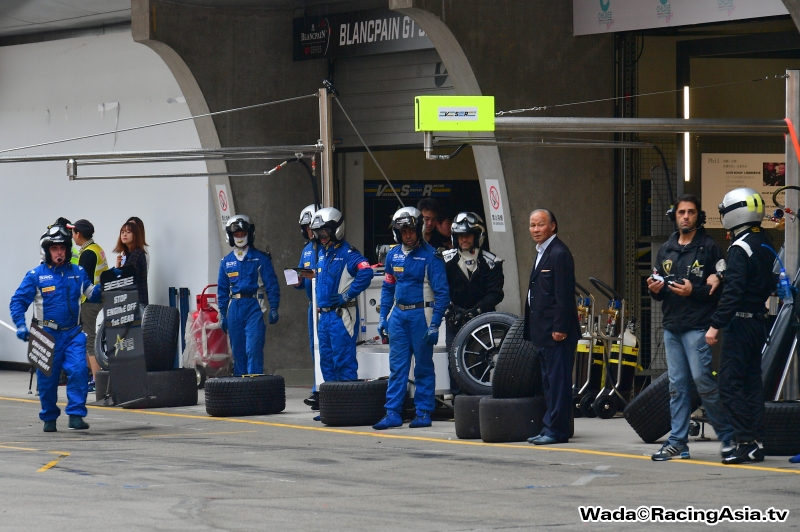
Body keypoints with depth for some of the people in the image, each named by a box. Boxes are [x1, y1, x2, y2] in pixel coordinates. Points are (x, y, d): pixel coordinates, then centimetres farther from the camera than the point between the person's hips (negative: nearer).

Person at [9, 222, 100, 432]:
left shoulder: (77, 273, 8)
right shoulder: (36, 275, -1)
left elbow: (93, 295, 14)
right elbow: (17, 301, 0)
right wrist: (20, 325, -12)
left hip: (73, 333, 1)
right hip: (48, 334, -1)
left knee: (78, 370, -17)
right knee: (47, 378, 6)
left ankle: (76, 415, -12)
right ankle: (49, 418, 25)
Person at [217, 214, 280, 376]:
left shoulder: (260, 258, 1)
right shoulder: (226, 262, 12)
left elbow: (272, 285, -1)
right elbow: (222, 290, 16)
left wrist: (274, 308, -8)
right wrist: (222, 314, 12)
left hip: (254, 307, -4)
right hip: (234, 307, 4)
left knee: (253, 349, -13)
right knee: (238, 351, 8)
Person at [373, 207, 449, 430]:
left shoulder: (430, 256, -8)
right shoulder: (393, 255, 10)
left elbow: (441, 292, -10)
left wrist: (434, 325, -14)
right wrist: (383, 317, 10)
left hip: (421, 314, -5)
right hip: (398, 315, 5)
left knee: (423, 367, 2)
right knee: (397, 367, 4)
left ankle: (424, 413, 8)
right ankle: (393, 413, 5)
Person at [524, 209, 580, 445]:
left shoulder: (559, 254, -13)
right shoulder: (542, 253, 18)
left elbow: (564, 294, -18)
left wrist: (560, 328, -21)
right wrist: (532, 329, 19)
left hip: (556, 332, -11)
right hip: (543, 333, 11)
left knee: (558, 381, -7)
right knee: (549, 382, 12)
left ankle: (556, 430, -6)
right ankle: (550, 428, 17)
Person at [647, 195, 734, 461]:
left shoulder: (709, 247, -2)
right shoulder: (666, 250, 17)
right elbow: (660, 291, 23)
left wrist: (694, 291, -19)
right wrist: (655, 289, 1)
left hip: (697, 326, -6)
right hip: (672, 326, 6)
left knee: (702, 379, -11)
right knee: (677, 386, 6)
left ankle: (727, 436, 2)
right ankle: (677, 442, 8)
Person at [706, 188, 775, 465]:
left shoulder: (741, 247, -16)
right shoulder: (765, 244, 12)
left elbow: (733, 291, -22)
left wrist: (716, 325, -21)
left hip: (740, 324, -9)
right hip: (758, 321, 9)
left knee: (730, 384, -7)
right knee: (752, 382, 11)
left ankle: (746, 443, -10)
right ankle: (755, 443, 12)